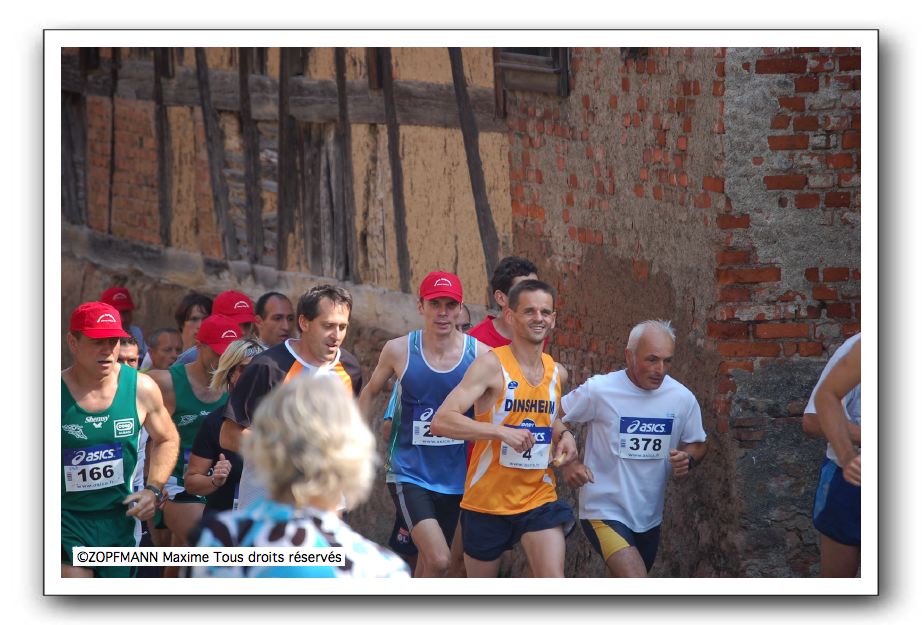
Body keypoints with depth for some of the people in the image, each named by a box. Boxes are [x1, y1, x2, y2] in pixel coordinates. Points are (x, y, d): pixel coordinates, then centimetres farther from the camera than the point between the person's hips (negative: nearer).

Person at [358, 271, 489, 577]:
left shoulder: (479, 353, -6)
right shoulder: (399, 350, -6)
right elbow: (370, 392, 11)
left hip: (454, 479, 3)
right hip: (408, 474, -3)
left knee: (428, 564, 14)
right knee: (439, 560, -21)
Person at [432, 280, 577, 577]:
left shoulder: (557, 373, 5)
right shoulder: (491, 365, -14)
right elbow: (441, 421, -24)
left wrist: (563, 435, 5)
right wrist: (502, 432, -33)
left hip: (539, 498, 4)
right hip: (487, 500, -4)